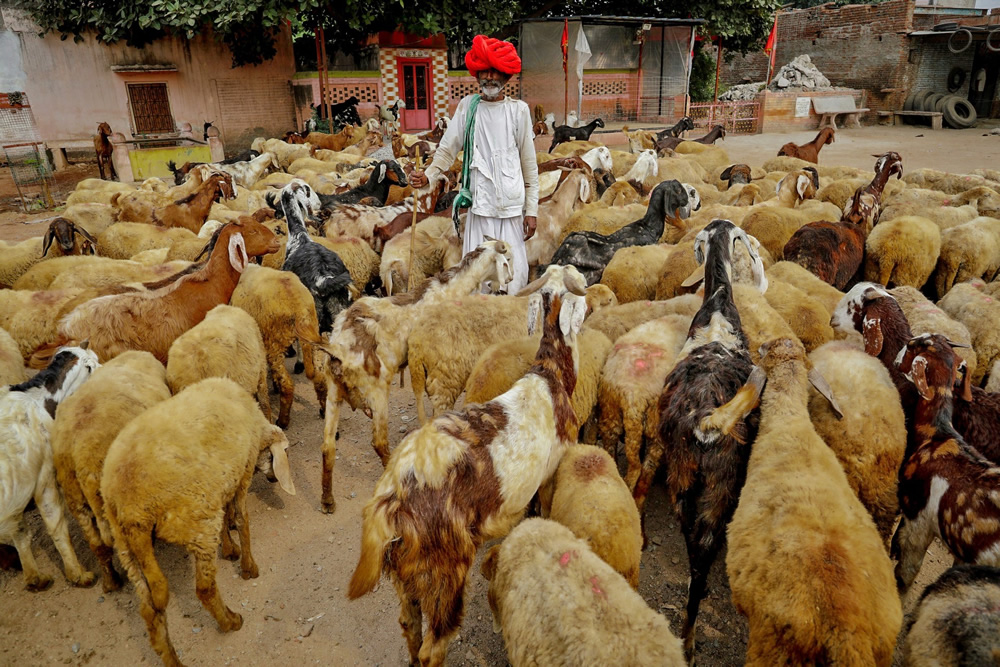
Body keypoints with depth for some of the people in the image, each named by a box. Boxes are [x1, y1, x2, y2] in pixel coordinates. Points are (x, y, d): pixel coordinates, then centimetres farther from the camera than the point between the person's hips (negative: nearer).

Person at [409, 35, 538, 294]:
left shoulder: (518, 109, 4)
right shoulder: (467, 106, 6)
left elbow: (529, 164, 5)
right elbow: (448, 149, 6)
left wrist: (532, 209, 2)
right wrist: (428, 175, -13)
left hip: (512, 206, 0)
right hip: (479, 204, 1)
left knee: (514, 272, -1)